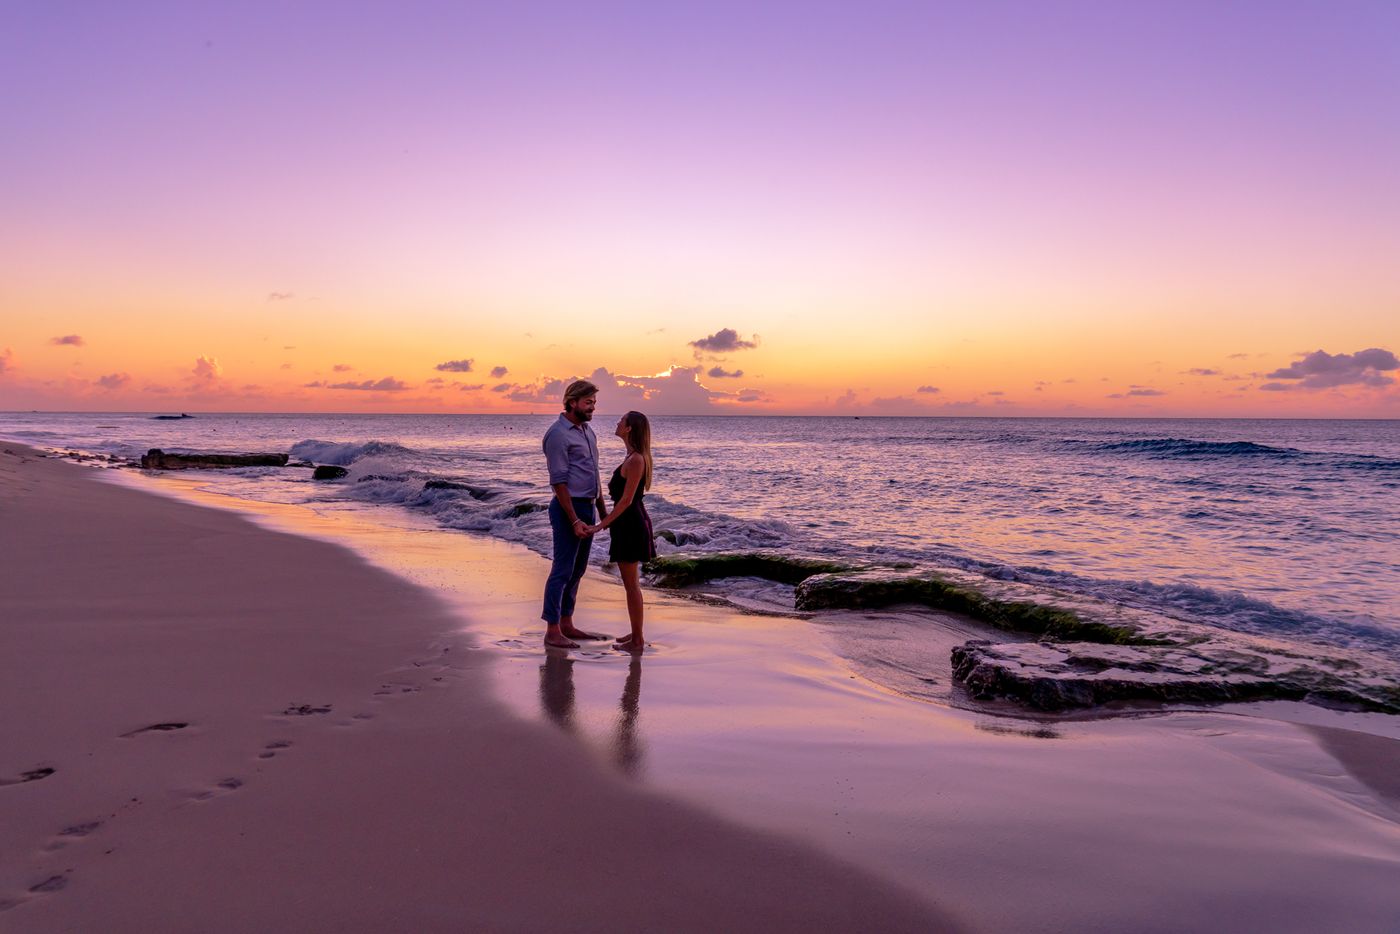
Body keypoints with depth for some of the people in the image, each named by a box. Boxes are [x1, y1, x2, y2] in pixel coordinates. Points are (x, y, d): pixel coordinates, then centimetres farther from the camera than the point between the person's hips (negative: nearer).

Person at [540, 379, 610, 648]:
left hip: (587, 507, 9)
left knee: (577, 570, 13)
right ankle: (552, 631, 1)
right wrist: (574, 521, -20)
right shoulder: (558, 434, -12)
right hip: (568, 508, -9)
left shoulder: (587, 432, 15)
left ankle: (566, 625, 21)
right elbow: (559, 482, -17)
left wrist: (603, 512, 18)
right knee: (562, 570, -6)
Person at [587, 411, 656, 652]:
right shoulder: (633, 457, 12)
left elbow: (626, 500, -21)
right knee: (630, 582, 17)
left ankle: (637, 640, 6)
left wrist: (601, 525, -19)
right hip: (628, 523, 10)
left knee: (631, 583, -2)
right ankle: (636, 633, 26)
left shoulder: (635, 460, -19)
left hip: (631, 524, -10)